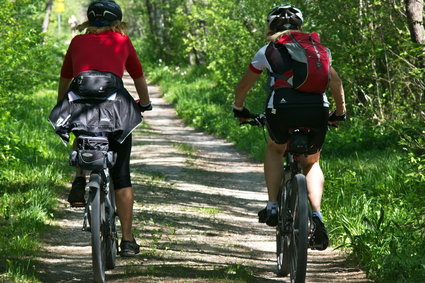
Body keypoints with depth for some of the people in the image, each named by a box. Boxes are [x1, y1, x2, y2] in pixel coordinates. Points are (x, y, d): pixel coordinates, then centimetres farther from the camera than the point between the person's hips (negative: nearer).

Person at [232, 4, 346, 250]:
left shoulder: (268, 50, 21)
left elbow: (244, 85, 30)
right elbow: (336, 82, 24)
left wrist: (239, 110, 47)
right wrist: (340, 113, 37)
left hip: (282, 108, -1)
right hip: (317, 108, 1)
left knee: (275, 150, 31)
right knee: (311, 163, 25)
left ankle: (272, 206, 17)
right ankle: (317, 215, 3)